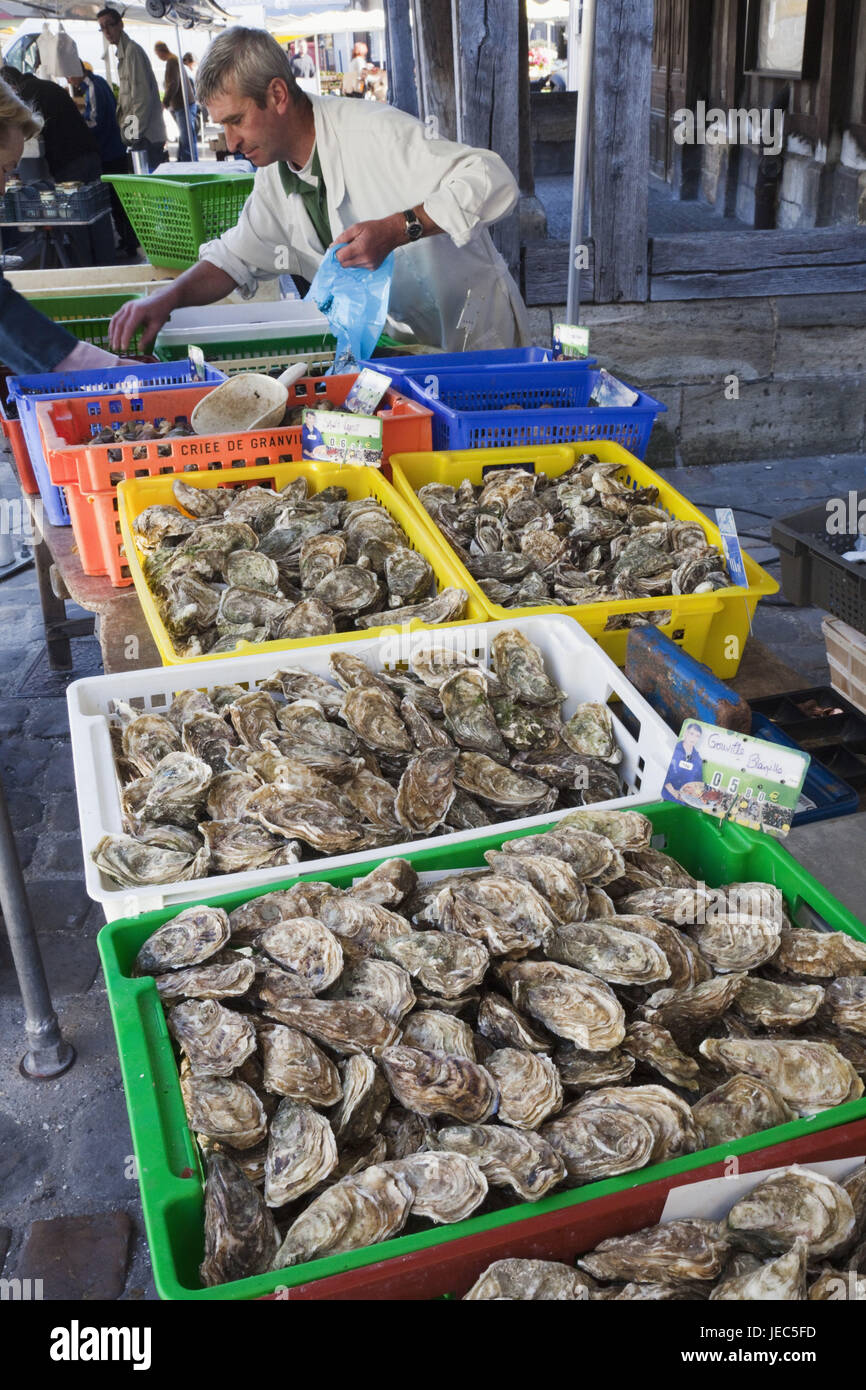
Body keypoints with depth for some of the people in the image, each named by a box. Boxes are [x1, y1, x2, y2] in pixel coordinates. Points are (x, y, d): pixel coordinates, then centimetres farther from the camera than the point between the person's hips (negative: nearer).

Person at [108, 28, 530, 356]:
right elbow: (235, 257, 14)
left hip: (478, 336, -6)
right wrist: (168, 298, -5)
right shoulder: (274, 178, 5)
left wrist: (397, 228, -34)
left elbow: (493, 180, -25)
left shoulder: (374, 131, -20)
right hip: (405, 343, 7)